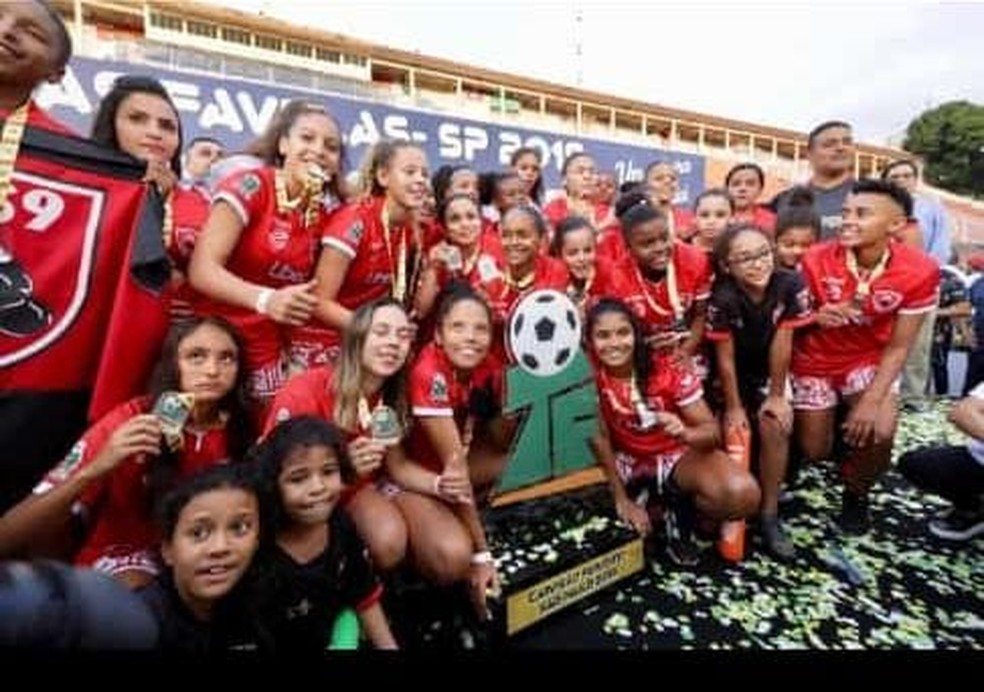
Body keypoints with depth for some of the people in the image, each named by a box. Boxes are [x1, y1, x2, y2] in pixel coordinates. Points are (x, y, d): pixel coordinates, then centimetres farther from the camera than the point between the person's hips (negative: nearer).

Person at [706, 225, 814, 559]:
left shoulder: (791, 285, -23)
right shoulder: (722, 297, -28)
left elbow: (782, 344, -15)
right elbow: (725, 358, -19)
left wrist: (777, 395, -8)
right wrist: (734, 406, -13)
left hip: (768, 371, 1)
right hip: (732, 375, -1)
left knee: (775, 427, -16)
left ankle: (769, 515, -2)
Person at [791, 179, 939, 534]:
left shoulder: (920, 271, -19)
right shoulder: (816, 259, -21)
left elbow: (898, 347, -13)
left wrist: (873, 400, -23)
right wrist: (817, 318, -32)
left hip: (870, 360, 0)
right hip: (814, 361, 0)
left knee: (878, 433, -24)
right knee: (814, 452, 2)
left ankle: (855, 494, 10)